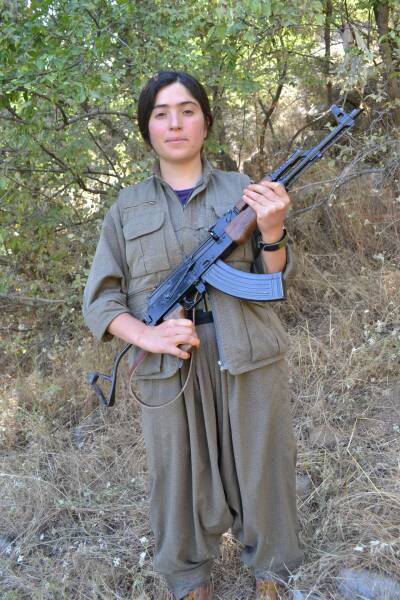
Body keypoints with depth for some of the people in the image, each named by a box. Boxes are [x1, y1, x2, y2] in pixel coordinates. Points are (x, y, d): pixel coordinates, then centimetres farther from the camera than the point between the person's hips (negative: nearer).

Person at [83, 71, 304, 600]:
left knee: (261, 467, 12)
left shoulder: (241, 190, 5)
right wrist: (148, 335, -15)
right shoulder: (126, 209, 5)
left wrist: (271, 232, -15)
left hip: (249, 361, 1)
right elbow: (101, 299, 3)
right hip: (170, 370, 0)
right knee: (180, 477, 10)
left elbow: (273, 280, 5)